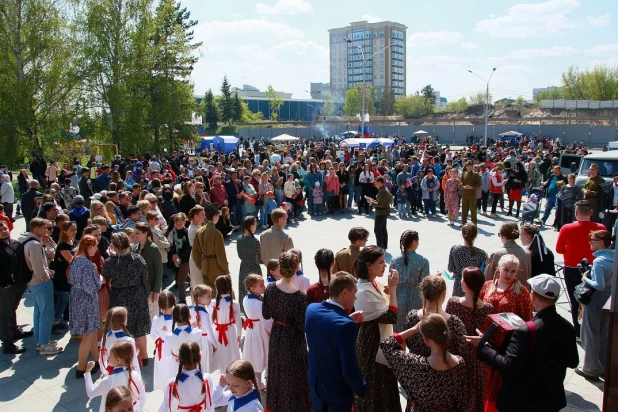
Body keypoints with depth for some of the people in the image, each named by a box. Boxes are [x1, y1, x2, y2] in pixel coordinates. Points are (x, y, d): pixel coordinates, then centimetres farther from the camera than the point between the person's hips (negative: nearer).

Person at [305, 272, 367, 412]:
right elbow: (349, 369, -28)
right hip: (338, 391, -6)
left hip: (315, 384, 6)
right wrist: (361, 389, -10)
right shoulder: (345, 324, -33)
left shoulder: (311, 309, -11)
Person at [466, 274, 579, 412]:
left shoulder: (526, 331, -28)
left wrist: (483, 345, -20)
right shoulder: (568, 328, -9)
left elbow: (507, 368, -29)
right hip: (553, 399, 6)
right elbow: (573, 362, 6)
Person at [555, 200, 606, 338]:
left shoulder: (567, 229, -19)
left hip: (572, 270, -1)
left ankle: (578, 331, 20)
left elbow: (559, 249, -7)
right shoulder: (600, 228, -15)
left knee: (575, 301, 13)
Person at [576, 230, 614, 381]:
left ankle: (590, 369, 17)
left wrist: (586, 278, -10)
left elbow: (599, 285, -24)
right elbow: (610, 279, 9)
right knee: (604, 335, 19)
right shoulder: (613, 259, 0)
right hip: (609, 301, 8)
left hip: (596, 301, -7)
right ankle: (604, 368, 30)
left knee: (591, 336, 7)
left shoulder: (598, 261, -22)